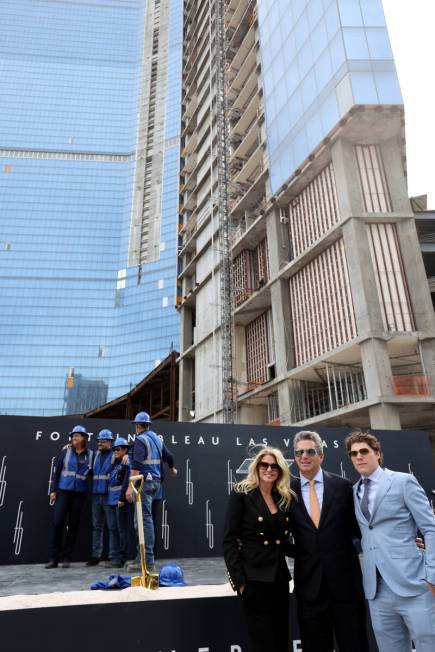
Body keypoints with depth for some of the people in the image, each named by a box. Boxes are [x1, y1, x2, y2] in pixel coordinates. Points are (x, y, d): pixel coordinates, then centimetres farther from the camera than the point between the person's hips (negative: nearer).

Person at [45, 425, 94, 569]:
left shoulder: (90, 455, 0)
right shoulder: (65, 452, 1)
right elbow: (57, 471, 5)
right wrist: (53, 490, 2)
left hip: (80, 493, 0)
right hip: (63, 491, 0)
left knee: (73, 524, 5)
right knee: (57, 522, -4)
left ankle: (67, 558, 15)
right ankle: (54, 558, 9)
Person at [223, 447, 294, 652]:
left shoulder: (285, 498, 7)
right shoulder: (241, 494, -9)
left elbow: (282, 539, 14)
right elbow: (229, 540, -11)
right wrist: (239, 579, -14)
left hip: (280, 577, 5)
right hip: (254, 579, -5)